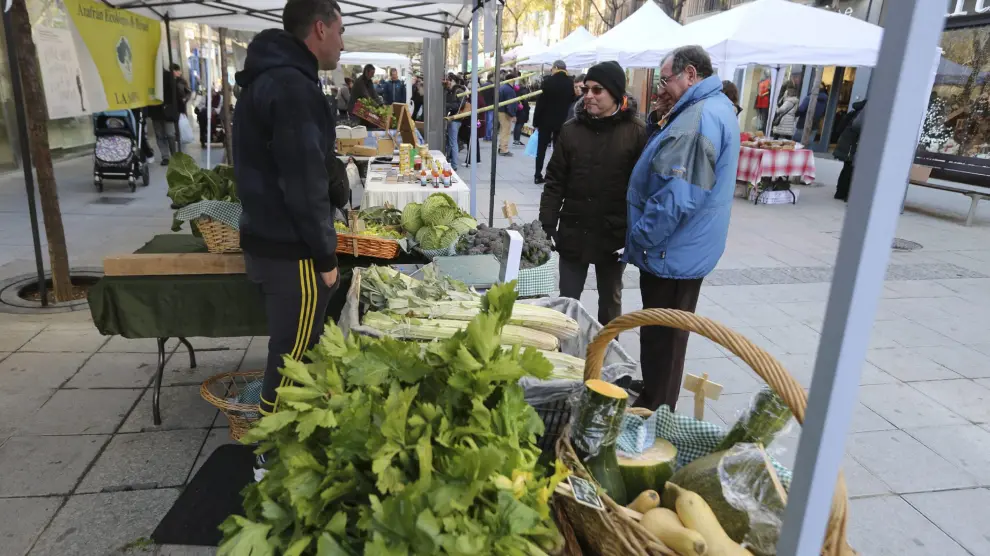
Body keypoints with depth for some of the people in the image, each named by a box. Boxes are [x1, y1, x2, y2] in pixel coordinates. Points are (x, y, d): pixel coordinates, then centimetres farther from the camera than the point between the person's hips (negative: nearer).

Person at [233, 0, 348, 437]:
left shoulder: (269, 78, 15)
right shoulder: (291, 86, -19)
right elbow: (304, 183, -22)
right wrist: (325, 255, -15)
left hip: (269, 240, 11)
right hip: (291, 251, -10)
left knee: (290, 352, 21)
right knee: (292, 359, 2)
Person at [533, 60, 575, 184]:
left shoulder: (548, 81, -8)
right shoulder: (571, 83, -1)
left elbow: (540, 103, -8)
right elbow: (572, 102, 3)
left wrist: (536, 121, -2)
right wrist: (567, 118, 11)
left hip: (546, 120, -1)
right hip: (562, 121, 2)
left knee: (541, 148, 9)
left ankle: (538, 175, 8)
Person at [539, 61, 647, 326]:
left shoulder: (636, 132, -7)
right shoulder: (571, 129, 1)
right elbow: (555, 182, 3)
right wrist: (546, 227, -3)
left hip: (614, 235, -2)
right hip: (573, 233, 2)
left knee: (610, 302, 16)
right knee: (567, 301, 11)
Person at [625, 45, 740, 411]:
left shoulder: (701, 118, -23)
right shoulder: (717, 108, 13)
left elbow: (677, 197, -28)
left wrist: (640, 239, -18)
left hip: (671, 254, -11)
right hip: (687, 251, 11)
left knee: (662, 341, 4)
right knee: (666, 338, 22)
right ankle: (656, 405, 37)